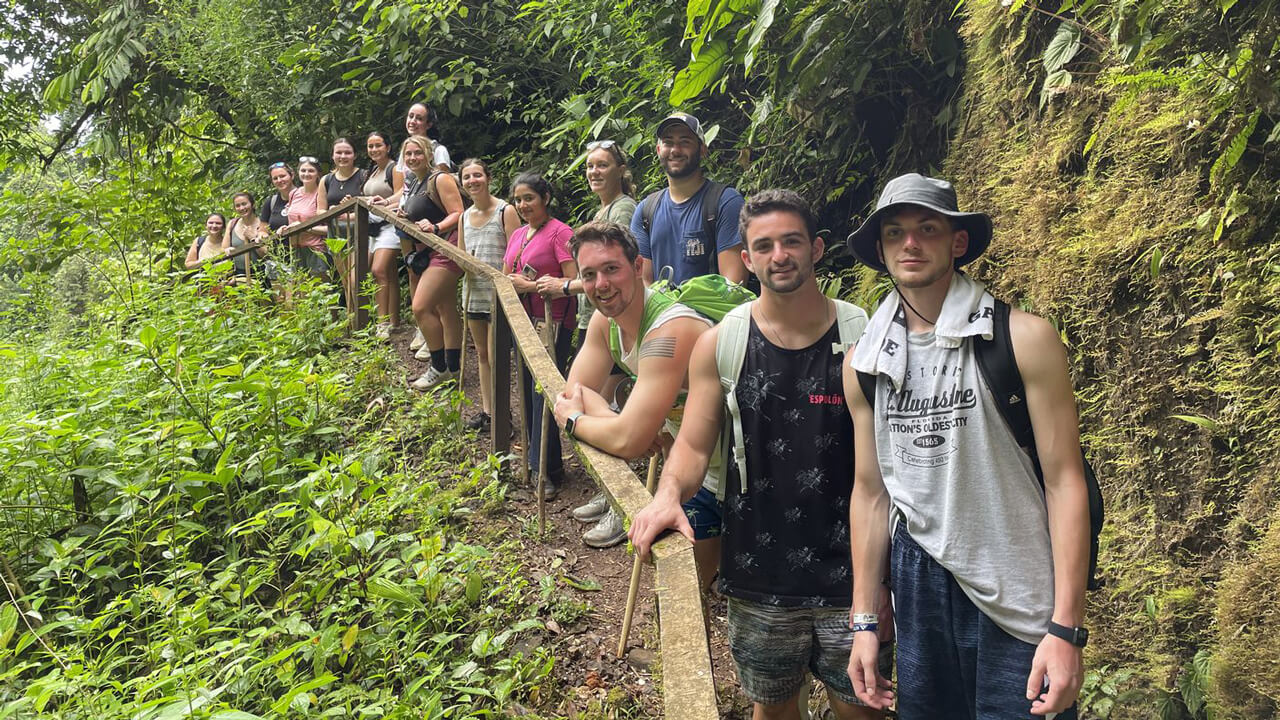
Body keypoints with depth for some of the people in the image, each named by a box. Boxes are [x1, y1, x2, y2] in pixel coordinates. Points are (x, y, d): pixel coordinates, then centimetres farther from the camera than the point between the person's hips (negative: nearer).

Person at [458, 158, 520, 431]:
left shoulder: (505, 211, -10)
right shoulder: (465, 217, 12)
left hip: (498, 293, -7)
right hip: (473, 292, 7)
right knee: (481, 353, 14)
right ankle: (486, 410, 23)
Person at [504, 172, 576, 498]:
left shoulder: (559, 232, -11)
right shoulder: (517, 235, 13)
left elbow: (573, 283, -18)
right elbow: (506, 277, 21)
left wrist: (529, 285, -19)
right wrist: (508, 282, -3)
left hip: (552, 324, -8)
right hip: (523, 322, 8)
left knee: (543, 392, -7)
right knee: (529, 391, 14)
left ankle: (548, 471, 1)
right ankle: (535, 457, 27)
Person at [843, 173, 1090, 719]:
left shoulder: (1024, 339, -10)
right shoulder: (863, 364, 2)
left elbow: (1065, 483, -11)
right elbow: (870, 491, 8)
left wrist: (1066, 629, -14)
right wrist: (864, 621, 8)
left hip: (1019, 601, -3)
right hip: (918, 586, 4)